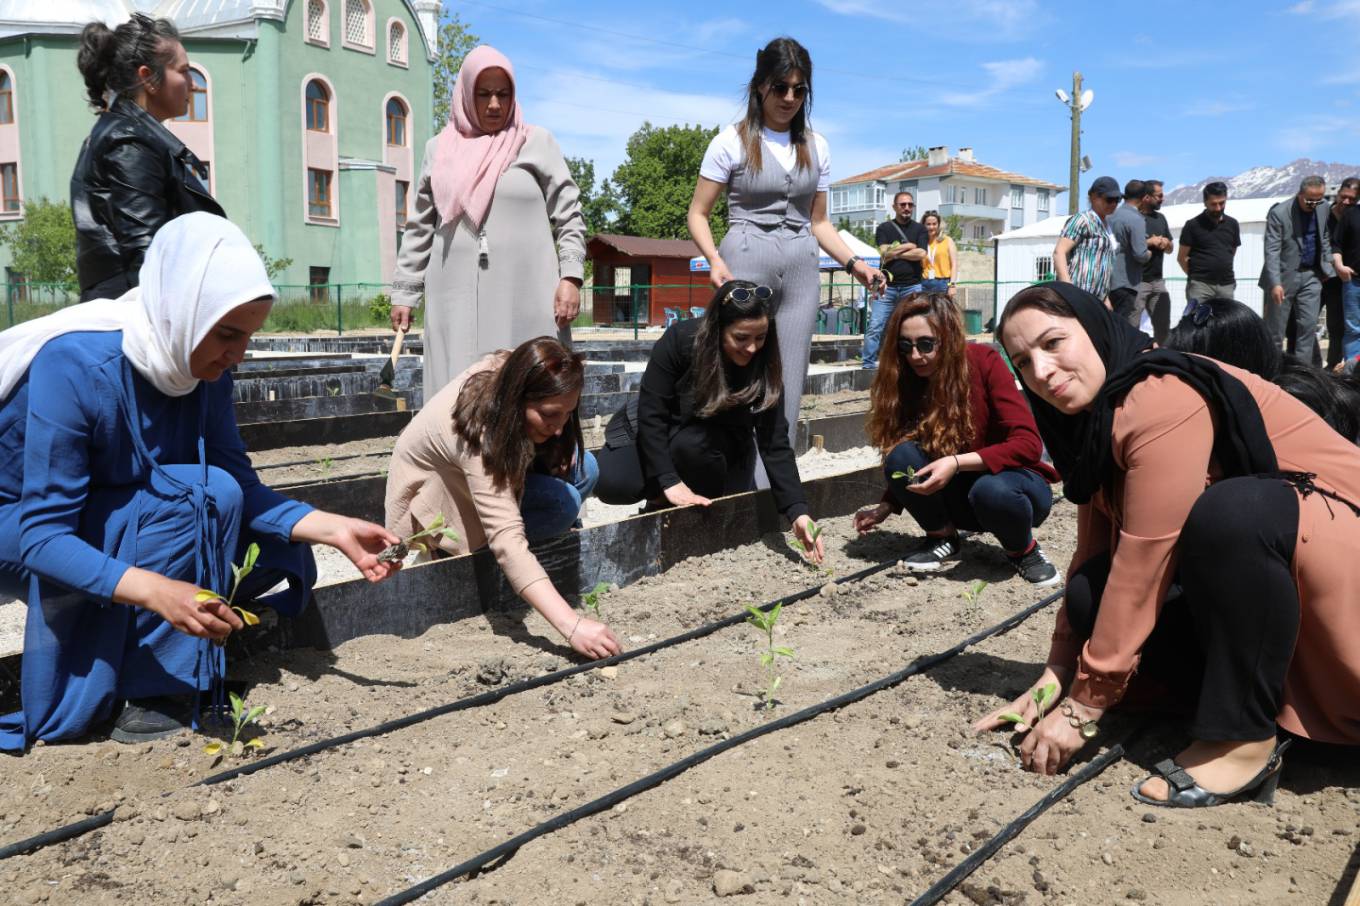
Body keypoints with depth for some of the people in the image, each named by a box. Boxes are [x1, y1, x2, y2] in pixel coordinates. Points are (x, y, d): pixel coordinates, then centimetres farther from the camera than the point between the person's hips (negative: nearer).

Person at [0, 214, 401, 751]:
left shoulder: (204, 364, -13)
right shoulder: (75, 364, -31)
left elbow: (240, 484, -10)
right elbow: (44, 534, -32)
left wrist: (334, 529, -25)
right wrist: (158, 591, -47)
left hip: (115, 523, 6)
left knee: (279, 552, -8)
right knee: (194, 496, -30)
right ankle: (160, 684, -18)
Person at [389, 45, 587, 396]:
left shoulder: (538, 142, 9)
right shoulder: (439, 149, 15)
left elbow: (569, 216, 5)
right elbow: (419, 228, 17)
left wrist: (571, 277, -7)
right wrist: (404, 293, 12)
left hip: (525, 298, -2)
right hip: (457, 301, 2)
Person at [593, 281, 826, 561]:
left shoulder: (764, 366, -24)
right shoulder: (680, 339, -29)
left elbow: (775, 444, -25)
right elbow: (651, 414, -25)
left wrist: (798, 511, -36)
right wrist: (669, 482, -33)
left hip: (719, 442, 1)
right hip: (657, 432, 0)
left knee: (691, 443, -35)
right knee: (614, 485, -26)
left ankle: (706, 508, -7)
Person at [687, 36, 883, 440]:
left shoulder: (816, 147, 12)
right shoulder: (732, 142, 0)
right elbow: (698, 214, 0)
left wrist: (853, 262, 2)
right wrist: (715, 259, -19)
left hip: (802, 269, 4)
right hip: (746, 262, -4)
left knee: (790, 384, 2)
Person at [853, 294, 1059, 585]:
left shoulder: (983, 362, -19)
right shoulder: (907, 380, -7)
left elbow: (1029, 444, -25)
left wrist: (958, 462, -34)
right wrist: (886, 506, -16)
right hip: (959, 495, 4)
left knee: (991, 490, -38)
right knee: (902, 457, -23)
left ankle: (1023, 549, -5)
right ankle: (942, 537, 0)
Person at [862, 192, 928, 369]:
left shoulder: (920, 230, 11)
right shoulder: (884, 228, 9)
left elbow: (921, 254, -5)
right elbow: (884, 254, -6)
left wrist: (895, 253, -4)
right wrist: (908, 246, -2)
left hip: (912, 287, 1)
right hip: (887, 286, -1)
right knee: (875, 327, -8)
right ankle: (869, 364, -5)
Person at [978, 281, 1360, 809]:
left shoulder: (1165, 398, -26)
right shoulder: (1096, 415, 2)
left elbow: (1144, 566, -28)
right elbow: (1092, 555, 3)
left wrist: (1083, 708, -22)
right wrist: (1055, 677, -3)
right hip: (1243, 573, 8)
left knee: (1229, 510, -37)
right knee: (1092, 596, -13)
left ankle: (1243, 741, -24)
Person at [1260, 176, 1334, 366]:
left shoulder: (1323, 208, 4)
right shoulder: (1279, 213, -14)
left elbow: (1324, 240, 18)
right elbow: (1272, 251, -18)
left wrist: (1328, 267, 9)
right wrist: (1275, 283, -26)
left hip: (1311, 275, 5)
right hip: (1285, 275, -5)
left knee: (1308, 325, 0)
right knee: (1275, 329, 1)